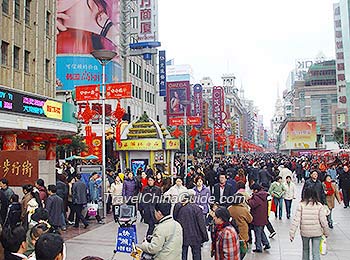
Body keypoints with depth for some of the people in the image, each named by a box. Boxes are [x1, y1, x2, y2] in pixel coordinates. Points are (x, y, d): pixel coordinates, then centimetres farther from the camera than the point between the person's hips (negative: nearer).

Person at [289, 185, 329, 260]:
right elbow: (323, 220, -7)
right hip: (317, 232, 0)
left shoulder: (301, 205, -11)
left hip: (305, 232, 0)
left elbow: (296, 220, -13)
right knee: (316, 252, 7)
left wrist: (292, 233, -8)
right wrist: (326, 232, 9)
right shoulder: (319, 205, -10)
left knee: (305, 250, 22)